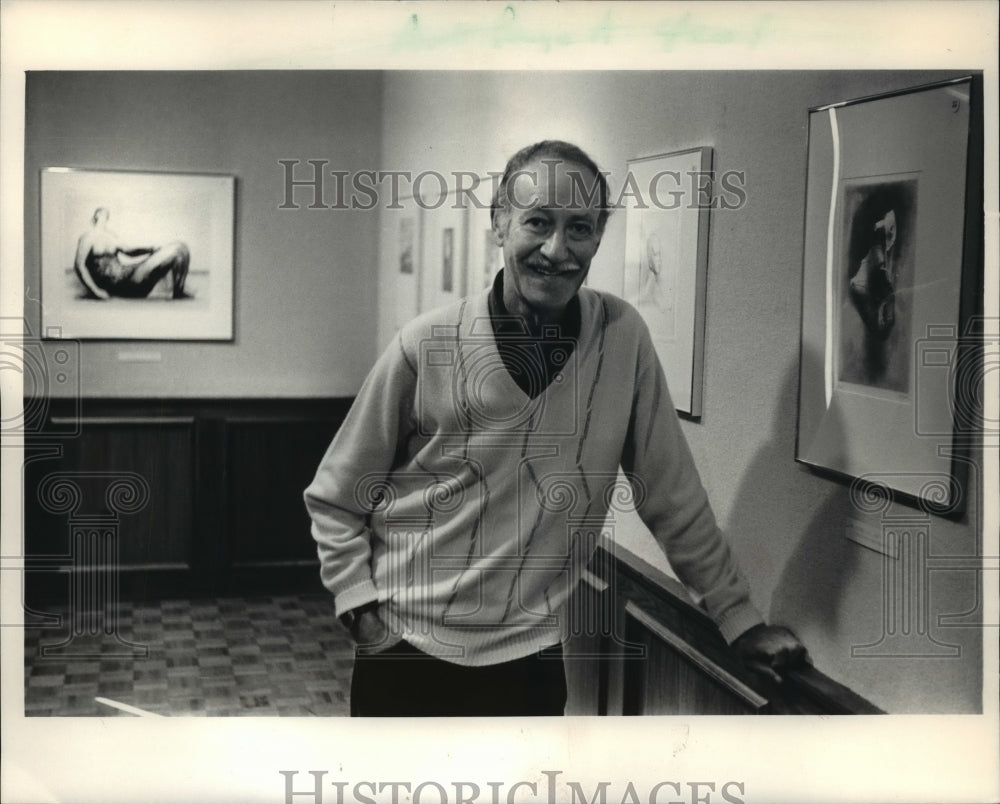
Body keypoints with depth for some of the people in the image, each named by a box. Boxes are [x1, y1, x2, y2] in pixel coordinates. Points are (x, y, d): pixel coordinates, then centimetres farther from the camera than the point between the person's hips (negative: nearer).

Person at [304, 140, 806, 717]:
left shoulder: (623, 338, -5)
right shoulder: (428, 346, -10)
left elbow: (672, 495, 3)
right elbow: (335, 498, 0)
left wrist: (740, 617, 4)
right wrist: (361, 604, -9)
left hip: (530, 660, 1)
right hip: (405, 655, -1)